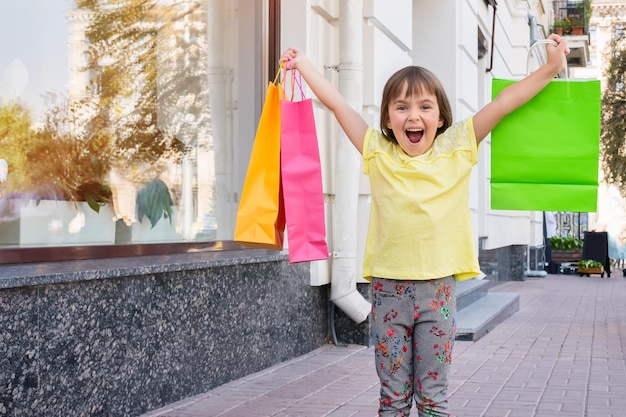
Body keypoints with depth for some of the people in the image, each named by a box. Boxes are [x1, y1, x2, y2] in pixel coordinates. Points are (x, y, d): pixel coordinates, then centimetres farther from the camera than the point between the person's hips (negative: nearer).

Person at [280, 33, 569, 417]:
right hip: (389, 289, 0)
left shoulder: (456, 148, 3)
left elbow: (503, 102, 1)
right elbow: (336, 102, 8)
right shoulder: (379, 153, 3)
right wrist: (301, 62, 13)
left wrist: (551, 68, -1)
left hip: (438, 289, 0)